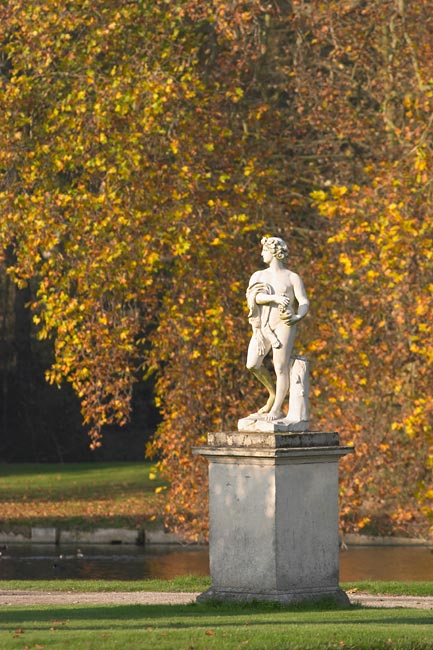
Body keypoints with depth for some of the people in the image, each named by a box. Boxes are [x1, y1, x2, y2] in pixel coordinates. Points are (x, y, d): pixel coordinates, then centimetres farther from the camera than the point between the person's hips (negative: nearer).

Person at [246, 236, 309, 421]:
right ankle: (274, 392, 14)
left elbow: (304, 304, -3)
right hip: (263, 327, 4)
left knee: (281, 367, -9)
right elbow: (256, 297, -5)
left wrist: (297, 318, -25)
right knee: (252, 365, -11)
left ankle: (277, 410, -6)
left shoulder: (293, 278, 5)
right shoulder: (258, 276, 14)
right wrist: (276, 298, -24)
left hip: (283, 325, -4)